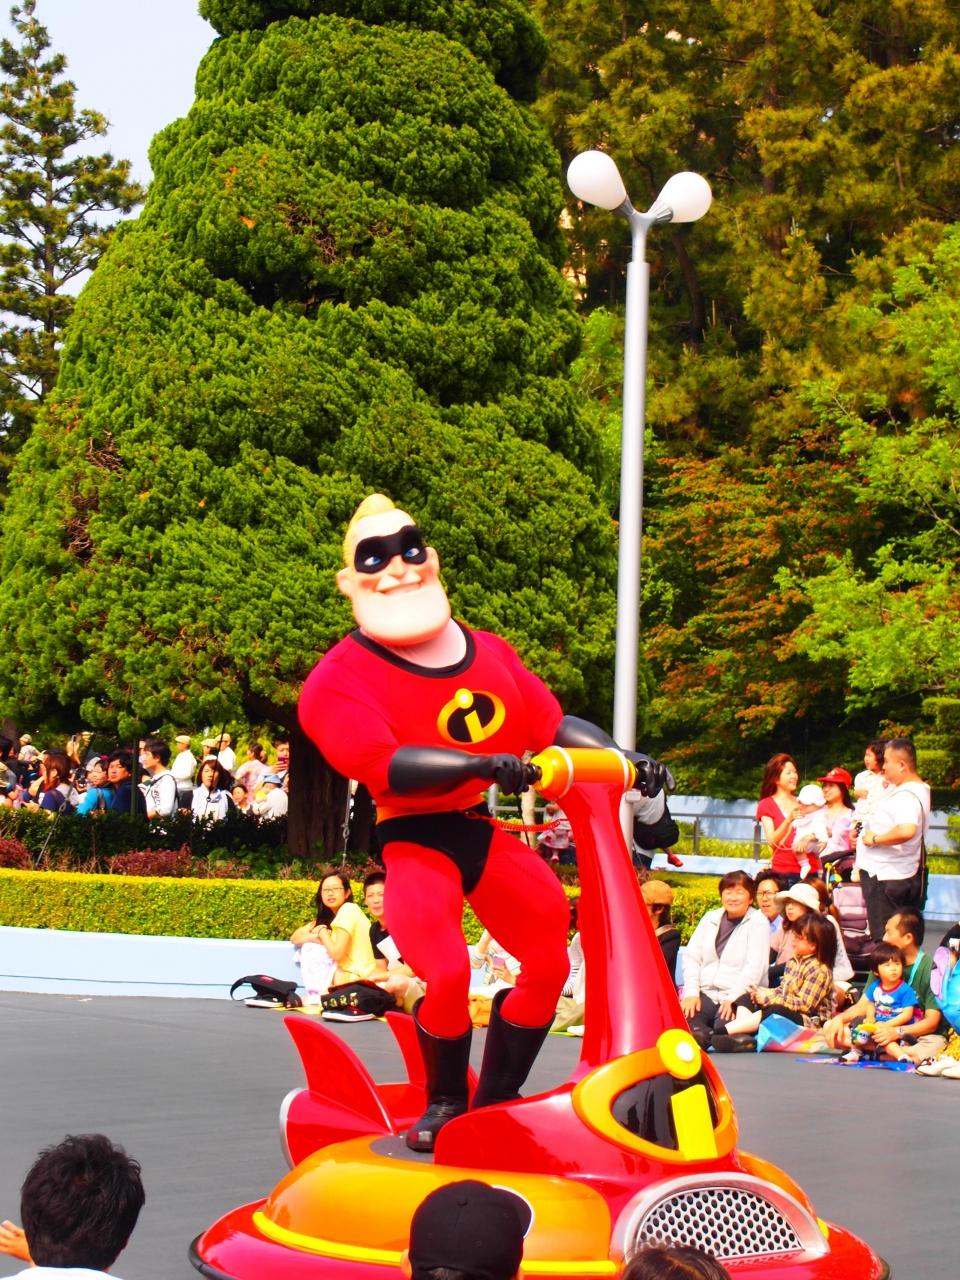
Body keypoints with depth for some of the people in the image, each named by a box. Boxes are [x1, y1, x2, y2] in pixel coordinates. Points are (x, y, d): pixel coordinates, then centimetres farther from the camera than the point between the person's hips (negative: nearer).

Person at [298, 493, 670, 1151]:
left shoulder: (489, 652, 10)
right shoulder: (341, 680, -9)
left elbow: (552, 726, 8)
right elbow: (386, 768, -24)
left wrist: (623, 758, -7)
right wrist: (482, 764, -36)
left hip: (484, 831, 6)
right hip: (414, 843, -6)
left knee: (551, 960, 1)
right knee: (448, 975, -23)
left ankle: (497, 1098, 20)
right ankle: (445, 1101, 6)